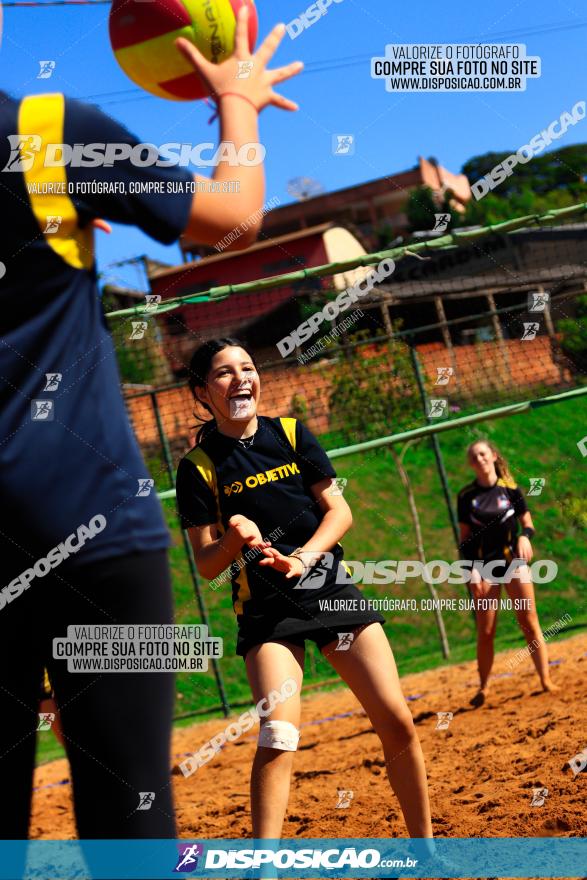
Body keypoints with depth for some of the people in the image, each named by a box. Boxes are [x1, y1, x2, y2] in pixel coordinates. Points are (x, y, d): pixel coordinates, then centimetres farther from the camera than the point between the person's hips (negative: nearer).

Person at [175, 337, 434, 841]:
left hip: (330, 586, 3)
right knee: (278, 737, -21)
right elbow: (207, 565, -3)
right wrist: (236, 539, -24)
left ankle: (424, 845, 15)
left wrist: (302, 558, -15)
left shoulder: (292, 434, 5)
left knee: (398, 725, -1)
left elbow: (340, 512, 2)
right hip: (266, 610, -3)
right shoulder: (198, 467, -2)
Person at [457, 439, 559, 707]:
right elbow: (465, 538, 4)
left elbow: (527, 522, 5)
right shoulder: (467, 496, 1)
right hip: (484, 566, 0)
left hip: (513, 561, 0)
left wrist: (525, 536, -17)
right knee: (485, 632, 1)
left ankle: (546, 680, -2)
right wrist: (472, 570, -5)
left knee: (530, 623, -5)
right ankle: (483, 688, 11)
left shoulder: (510, 489, 0)